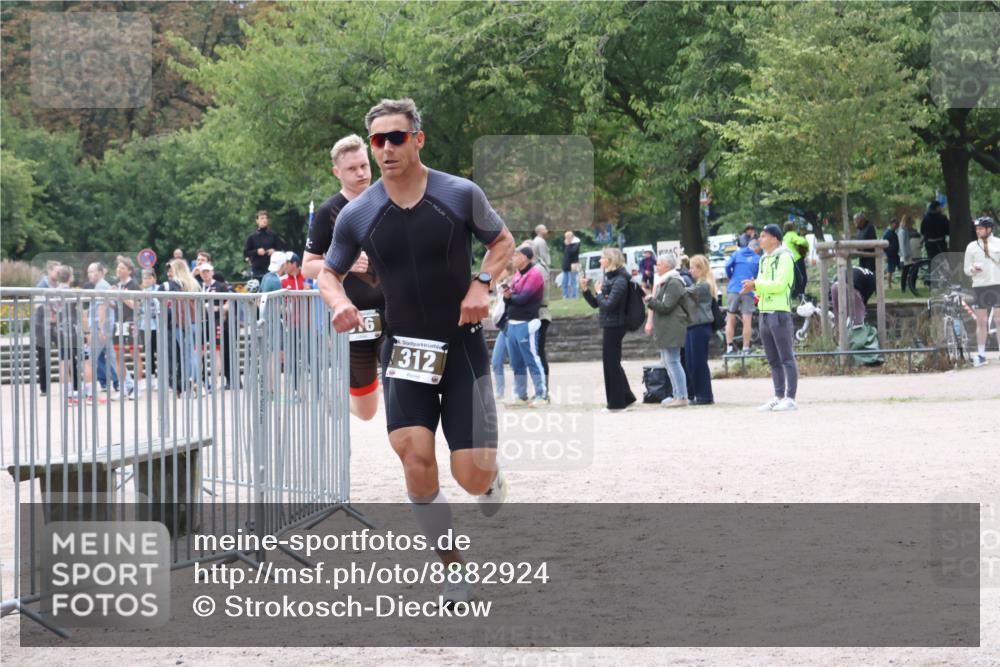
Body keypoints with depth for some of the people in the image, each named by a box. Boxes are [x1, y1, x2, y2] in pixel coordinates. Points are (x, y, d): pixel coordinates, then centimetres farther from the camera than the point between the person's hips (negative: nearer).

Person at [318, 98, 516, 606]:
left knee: (473, 478, -8)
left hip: (462, 346, -1)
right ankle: (453, 569, -3)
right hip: (404, 349, 1)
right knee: (415, 455, -21)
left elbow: (503, 241, 8)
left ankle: (494, 485, 34)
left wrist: (481, 283, -11)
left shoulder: (461, 195, -8)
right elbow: (329, 273, 10)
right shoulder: (358, 215, -4)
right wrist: (338, 303, -12)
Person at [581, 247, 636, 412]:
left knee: (611, 363, -3)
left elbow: (608, 305, -23)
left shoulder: (620, 281, -15)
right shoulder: (608, 278, 13)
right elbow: (595, 304, 15)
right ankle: (626, 397, 23)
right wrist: (585, 289, 3)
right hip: (609, 326, 10)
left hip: (614, 326, -10)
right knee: (612, 363, 15)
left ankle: (616, 403, 3)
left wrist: (599, 292, -8)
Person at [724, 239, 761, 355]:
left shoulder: (737, 254, 9)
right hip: (749, 292, -2)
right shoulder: (758, 259, 5)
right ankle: (746, 349, -1)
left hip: (733, 290, 2)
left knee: (730, 321, 8)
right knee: (747, 322, 0)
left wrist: (730, 277, 13)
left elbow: (728, 265, -4)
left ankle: (729, 347, 1)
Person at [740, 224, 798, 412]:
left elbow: (780, 284, -17)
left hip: (779, 312, -9)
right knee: (773, 360, 11)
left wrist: (756, 285, -14)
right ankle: (779, 397, 15)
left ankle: (790, 399, -7)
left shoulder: (784, 257, -8)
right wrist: (752, 288, -1)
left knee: (787, 358, -6)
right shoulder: (764, 259, 20)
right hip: (765, 312, 9)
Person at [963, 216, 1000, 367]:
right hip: (980, 287, 2)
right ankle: (981, 355, 5)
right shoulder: (972, 247, 7)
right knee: (981, 322, 2)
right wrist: (973, 268, -11)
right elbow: (967, 270, 9)